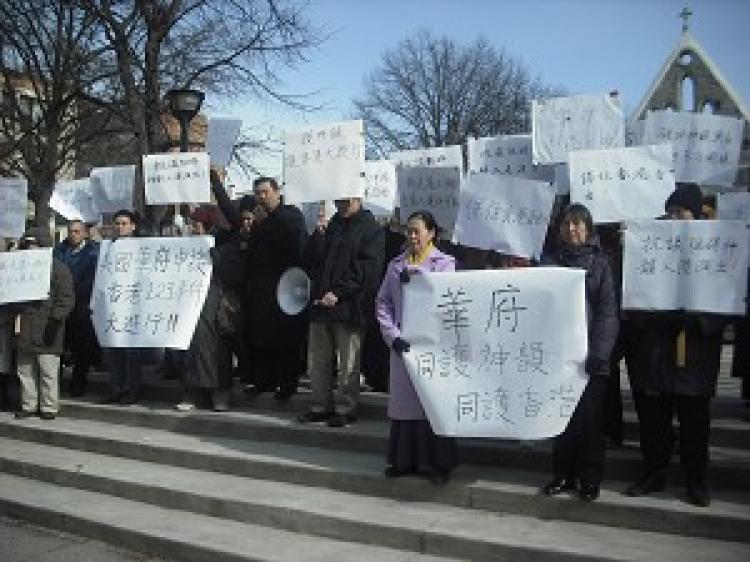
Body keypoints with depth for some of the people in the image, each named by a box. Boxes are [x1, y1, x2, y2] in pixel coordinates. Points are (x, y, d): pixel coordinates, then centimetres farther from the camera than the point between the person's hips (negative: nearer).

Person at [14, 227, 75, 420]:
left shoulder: (58, 268, -3)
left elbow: (66, 297, -8)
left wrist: (56, 318, -16)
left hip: (46, 331, -6)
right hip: (24, 330, 6)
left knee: (48, 372, -2)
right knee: (25, 371, 11)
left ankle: (49, 407, 7)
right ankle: (28, 405, 21)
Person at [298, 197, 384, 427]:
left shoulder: (370, 229, 0)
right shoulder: (330, 226, 17)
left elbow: (368, 269, -11)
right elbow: (309, 262, 12)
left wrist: (338, 293, -16)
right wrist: (318, 236, -4)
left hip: (349, 307, -6)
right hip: (321, 304, 6)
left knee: (348, 364, 0)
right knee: (317, 360, 10)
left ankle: (345, 409, 12)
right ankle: (321, 406, 21)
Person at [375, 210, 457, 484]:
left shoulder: (444, 263, 1)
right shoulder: (396, 264, 11)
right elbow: (382, 302, 7)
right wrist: (393, 335, -5)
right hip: (402, 344, 4)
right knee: (402, 399, 7)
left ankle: (436, 462, 9)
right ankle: (403, 459, 18)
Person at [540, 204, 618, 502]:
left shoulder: (600, 262, 4)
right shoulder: (549, 261, 9)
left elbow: (607, 311, -4)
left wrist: (598, 352, -15)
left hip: (590, 355, -2)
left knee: (590, 418, 3)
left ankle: (590, 477, 16)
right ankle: (564, 473, 20)